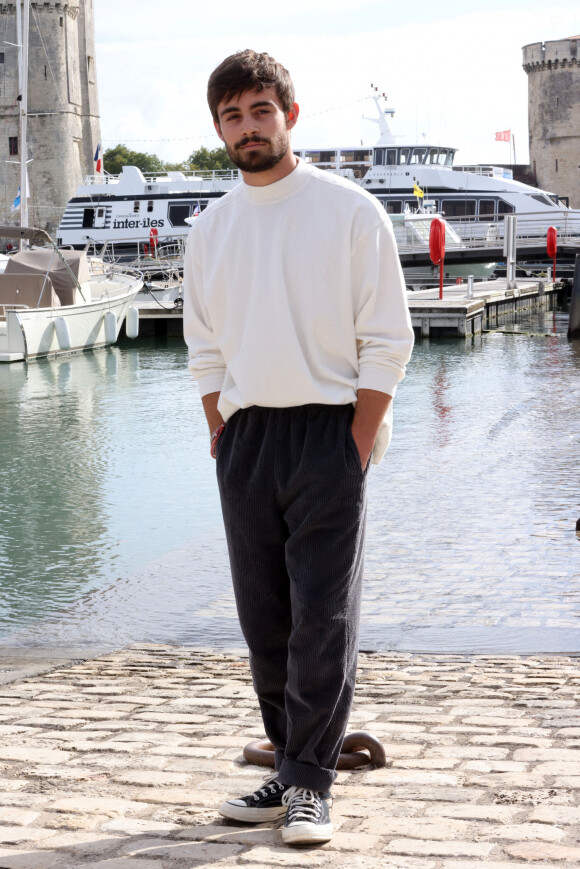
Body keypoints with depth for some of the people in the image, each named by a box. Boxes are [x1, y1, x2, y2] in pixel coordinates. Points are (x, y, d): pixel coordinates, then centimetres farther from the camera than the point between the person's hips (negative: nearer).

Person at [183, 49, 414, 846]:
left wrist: (357, 448, -10)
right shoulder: (210, 228, 10)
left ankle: (311, 786, 2)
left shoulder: (351, 212, -3)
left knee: (323, 618, -5)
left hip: (329, 429, -4)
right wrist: (223, 443, 6)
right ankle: (290, 766, 20)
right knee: (262, 617, 8)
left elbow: (387, 341, -4)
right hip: (244, 437, 5)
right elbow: (205, 349, 15)